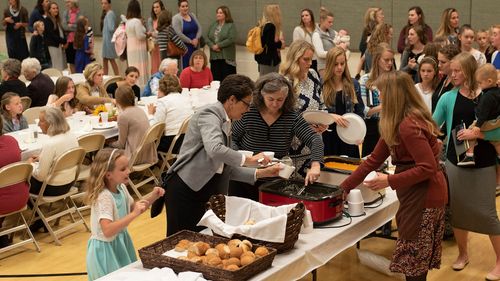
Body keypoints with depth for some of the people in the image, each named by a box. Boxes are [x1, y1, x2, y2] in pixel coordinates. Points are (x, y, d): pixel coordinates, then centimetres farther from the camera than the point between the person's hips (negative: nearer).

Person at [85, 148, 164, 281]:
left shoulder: (121, 187, -2)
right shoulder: (104, 197, -27)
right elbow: (107, 231, -36)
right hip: (106, 249, -8)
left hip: (121, 242, 8)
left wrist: (152, 196, 0)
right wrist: (134, 214, -38)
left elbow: (133, 208, 15)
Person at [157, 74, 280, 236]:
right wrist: (248, 160, -18)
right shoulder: (209, 114, -11)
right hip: (185, 190, -9)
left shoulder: (225, 123, 16)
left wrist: (261, 173, 11)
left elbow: (226, 169, 18)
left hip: (206, 193, 9)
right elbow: (215, 150, -30)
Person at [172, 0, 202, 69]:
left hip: (195, 46, 5)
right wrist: (191, 41, -11)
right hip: (184, 47, -5)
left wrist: (196, 39, -8)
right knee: (186, 67, -8)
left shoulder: (192, 15, 14)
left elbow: (200, 29, 10)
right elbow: (179, 34, -15)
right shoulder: (176, 18, -5)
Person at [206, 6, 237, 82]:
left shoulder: (231, 26, -2)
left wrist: (218, 45, -12)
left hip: (226, 57, -5)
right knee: (215, 79, 4)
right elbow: (207, 37, 11)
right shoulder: (213, 25, 16)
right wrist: (212, 46, -8)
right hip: (214, 57, 5)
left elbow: (231, 39, -13)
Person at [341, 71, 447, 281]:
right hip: (418, 195, 10)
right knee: (416, 262, 18)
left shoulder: (408, 126, -23)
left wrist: (389, 181, -20)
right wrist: (343, 187, 11)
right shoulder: (397, 124, 10)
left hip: (424, 197, -10)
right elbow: (374, 160, 12)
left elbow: (428, 168, -26)